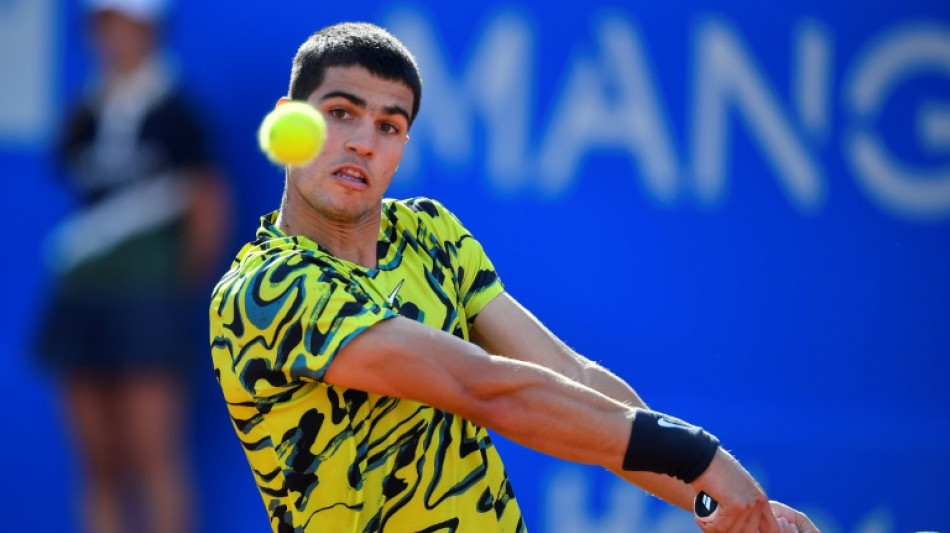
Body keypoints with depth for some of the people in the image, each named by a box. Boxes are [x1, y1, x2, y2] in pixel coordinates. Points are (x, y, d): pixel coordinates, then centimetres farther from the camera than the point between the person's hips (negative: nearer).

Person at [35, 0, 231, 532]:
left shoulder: (171, 112, -5)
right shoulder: (88, 113, 11)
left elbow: (210, 204, -4)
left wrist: (188, 279, 0)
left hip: (148, 303, -6)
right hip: (83, 298, 6)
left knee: (152, 454, -9)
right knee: (100, 462, 6)